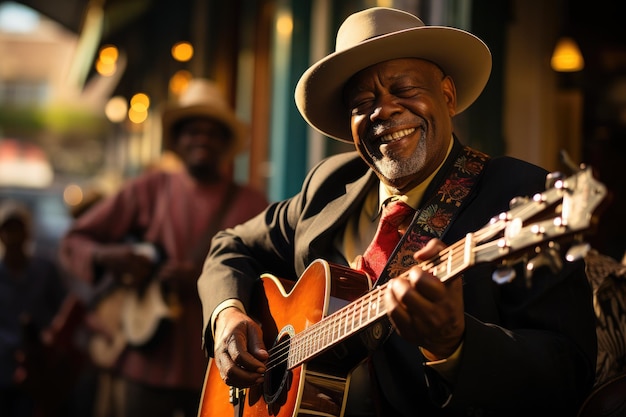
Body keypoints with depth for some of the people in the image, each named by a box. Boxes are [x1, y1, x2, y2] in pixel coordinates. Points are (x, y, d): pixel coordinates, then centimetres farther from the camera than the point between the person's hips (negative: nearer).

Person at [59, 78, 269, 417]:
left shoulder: (250, 205, 3)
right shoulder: (149, 190, 6)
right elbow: (74, 242, 10)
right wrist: (107, 257, -12)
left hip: (217, 372, 0)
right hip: (149, 363, 1)